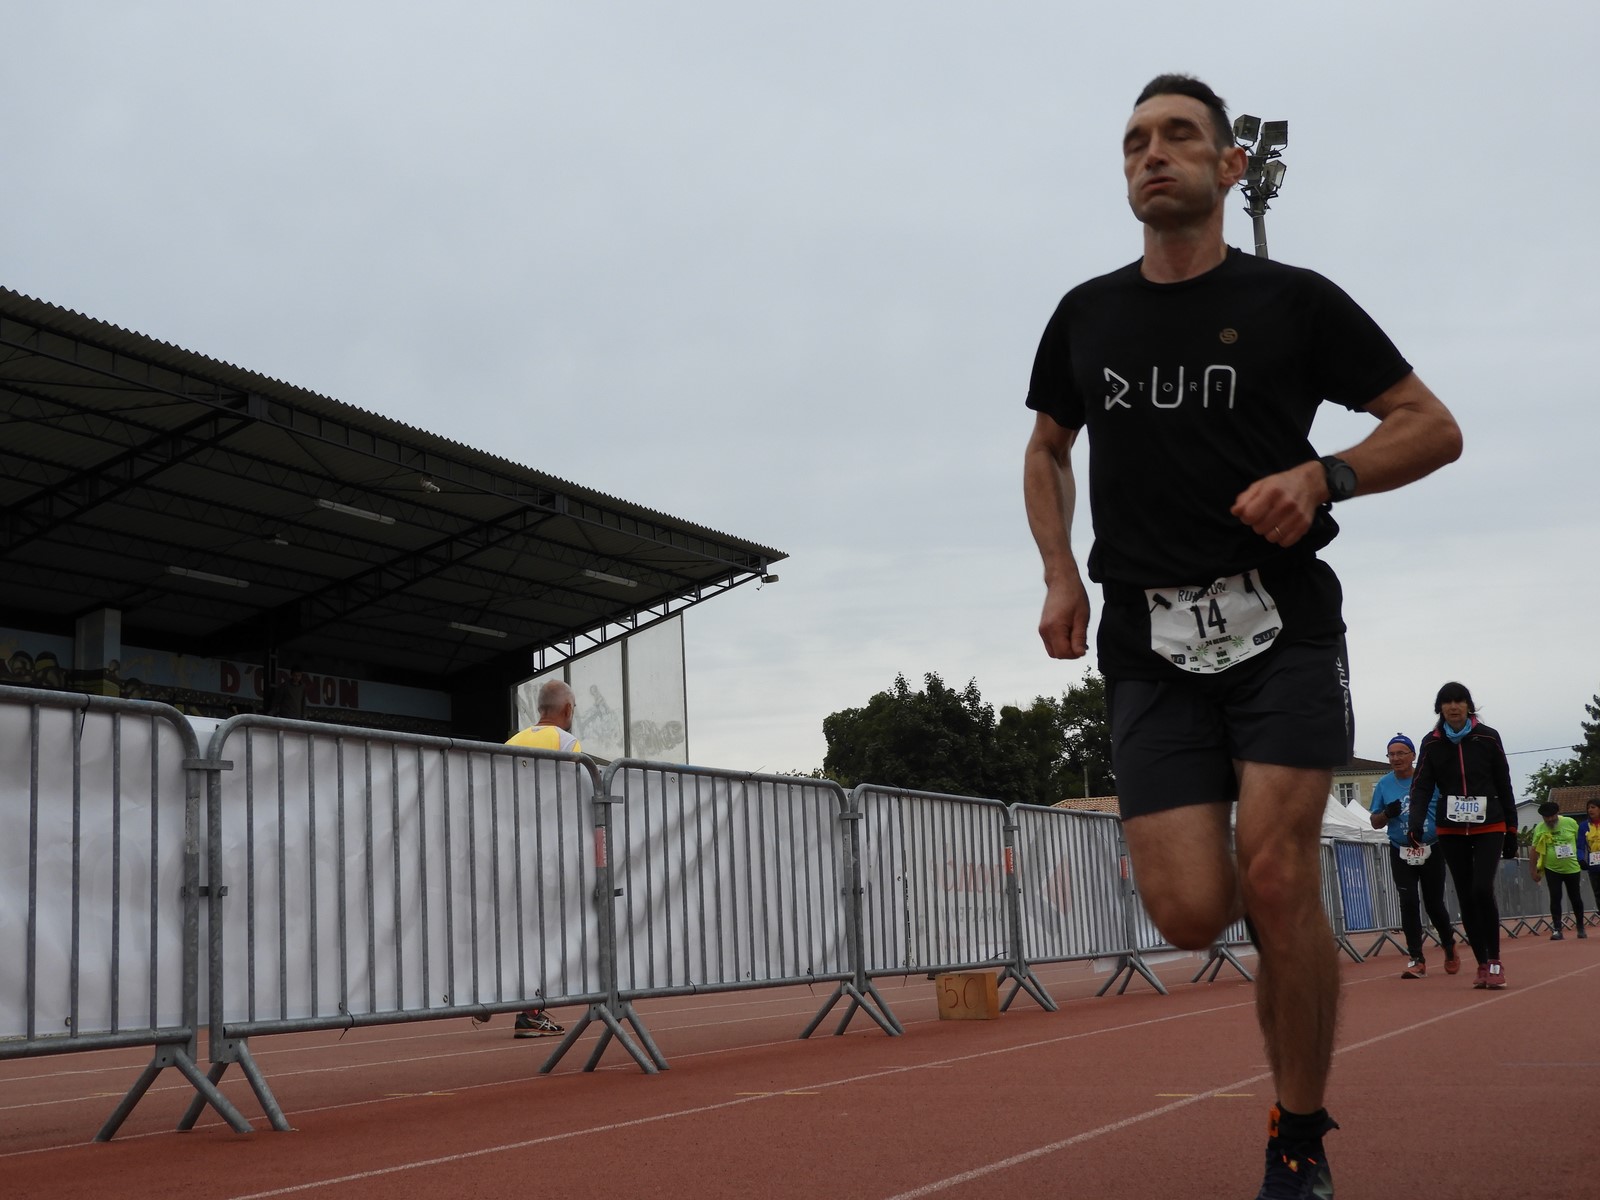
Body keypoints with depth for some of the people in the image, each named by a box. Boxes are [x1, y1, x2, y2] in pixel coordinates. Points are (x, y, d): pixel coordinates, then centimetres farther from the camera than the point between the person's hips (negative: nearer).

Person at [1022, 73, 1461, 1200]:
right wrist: (1061, 577, 10)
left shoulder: (1294, 300, 4)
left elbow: (1433, 427, 6)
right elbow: (1046, 449, 27)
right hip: (1150, 641, 3)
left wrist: (1321, 475, -13)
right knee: (1190, 914, -10)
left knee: (1277, 879, -16)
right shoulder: (1086, 316, 13)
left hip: (1281, 620, -2)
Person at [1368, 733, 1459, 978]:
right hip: (1401, 854, 2)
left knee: (1434, 904, 6)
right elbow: (1375, 822, 9)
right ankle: (1416, 959, -4)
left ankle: (1449, 945, 33)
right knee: (1408, 903, -8)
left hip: (1432, 850, -1)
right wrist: (1387, 813, -12)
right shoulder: (1383, 785, 4)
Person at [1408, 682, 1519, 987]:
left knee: (1482, 890, -17)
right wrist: (1416, 821, -24)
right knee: (1466, 897, 4)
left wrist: (1511, 831, 3)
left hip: (1489, 827, -2)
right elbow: (1421, 785, -7)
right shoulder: (1432, 743, 1)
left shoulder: (1487, 738, -2)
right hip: (1452, 831, 2)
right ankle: (1482, 965, 13)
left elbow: (1504, 786, 3)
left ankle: (1495, 961, -4)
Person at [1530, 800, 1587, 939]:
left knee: (1576, 898, 11)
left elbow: (1581, 842, 5)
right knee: (1555, 898, -3)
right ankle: (1557, 930, 1)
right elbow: (1534, 850, -2)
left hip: (1572, 868, 1)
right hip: (1552, 869, -1)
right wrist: (1534, 870, -3)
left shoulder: (1570, 823, -6)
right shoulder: (1539, 829, -7)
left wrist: (1582, 861, 5)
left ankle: (1581, 927, 27)